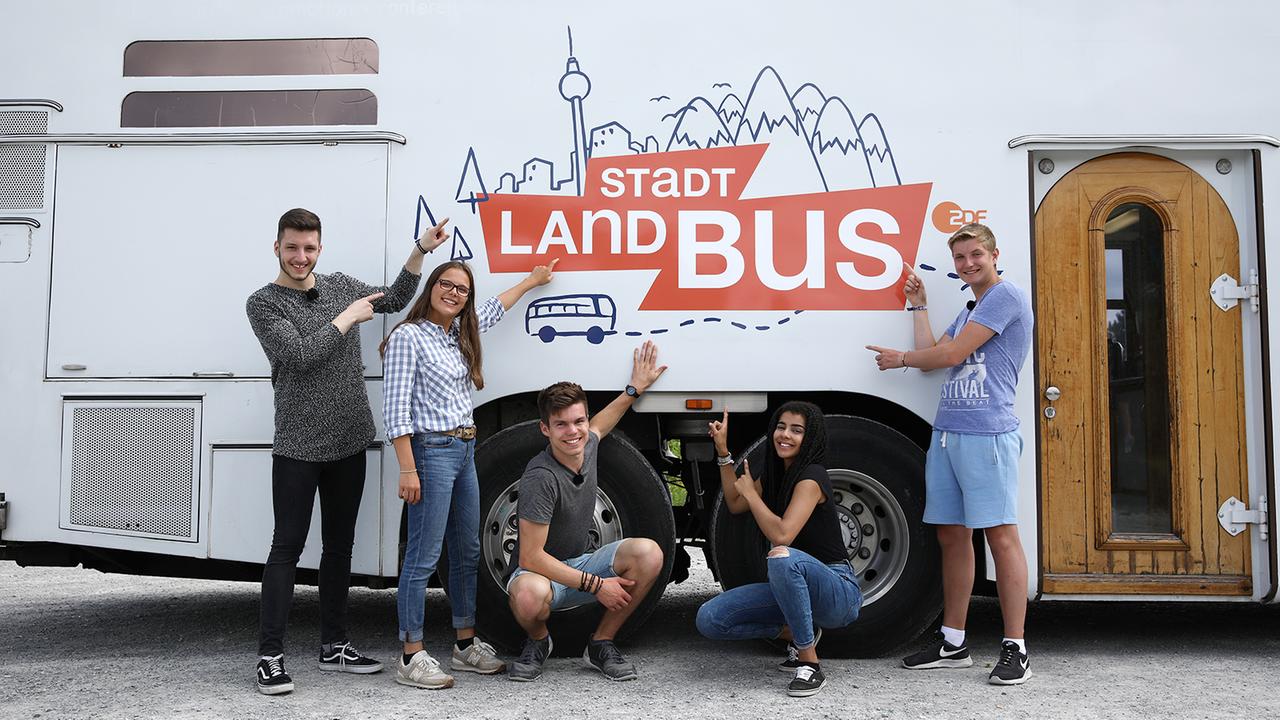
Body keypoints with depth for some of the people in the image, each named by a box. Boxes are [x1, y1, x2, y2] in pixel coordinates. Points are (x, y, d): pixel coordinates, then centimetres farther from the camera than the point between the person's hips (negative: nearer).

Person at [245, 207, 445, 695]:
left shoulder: (341, 286, 11)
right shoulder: (263, 304, -4)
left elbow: (394, 300, 21)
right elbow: (301, 355, -17)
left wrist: (420, 251, 10)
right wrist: (349, 317, -10)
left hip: (350, 443, 5)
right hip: (298, 447, -5)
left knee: (339, 546, 11)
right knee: (287, 547, -4)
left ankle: (334, 646, 21)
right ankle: (270, 656, 2)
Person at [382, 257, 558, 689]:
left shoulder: (459, 335, 14)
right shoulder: (408, 337, -9)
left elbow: (493, 310, 35)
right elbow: (396, 410, -14)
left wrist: (532, 280, 47)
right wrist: (408, 470, -19)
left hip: (464, 451, 9)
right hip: (431, 451, -9)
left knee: (467, 554, 13)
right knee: (423, 558, -5)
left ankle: (466, 646, 24)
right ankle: (412, 658, 3)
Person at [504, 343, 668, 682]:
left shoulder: (587, 447, -2)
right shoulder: (541, 477, -26)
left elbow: (599, 426, 27)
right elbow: (531, 557, -26)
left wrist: (635, 389, 24)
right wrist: (595, 584, -25)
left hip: (579, 564, 7)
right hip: (540, 572, -6)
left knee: (648, 553, -19)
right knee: (529, 596, -42)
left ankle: (601, 644, -3)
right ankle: (537, 641, -3)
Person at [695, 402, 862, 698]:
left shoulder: (811, 477, -17)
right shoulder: (775, 473, 9)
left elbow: (781, 535, -29)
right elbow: (735, 505, 23)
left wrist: (750, 492, -15)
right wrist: (723, 451, 14)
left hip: (839, 592, -7)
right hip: (795, 587, 8)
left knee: (782, 557, -41)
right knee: (709, 619, -10)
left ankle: (810, 663, -25)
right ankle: (794, 633, 9)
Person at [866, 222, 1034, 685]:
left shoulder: (1007, 296, -4)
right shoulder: (968, 312, 25)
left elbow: (952, 354, -8)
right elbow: (931, 355, 18)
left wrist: (900, 359, 8)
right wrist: (917, 304, 23)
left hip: (987, 433, -9)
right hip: (946, 432, 9)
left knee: (1001, 536, -7)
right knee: (951, 535, 10)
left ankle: (1016, 649, -2)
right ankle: (953, 643, 17)